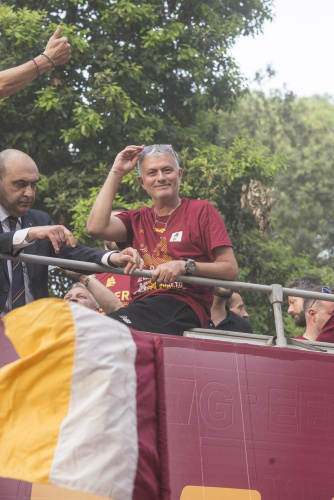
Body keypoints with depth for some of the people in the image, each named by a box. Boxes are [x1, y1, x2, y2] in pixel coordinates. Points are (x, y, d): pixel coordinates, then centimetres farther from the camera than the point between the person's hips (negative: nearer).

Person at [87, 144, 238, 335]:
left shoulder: (202, 210, 13)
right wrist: (117, 172, 12)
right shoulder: (137, 219, 25)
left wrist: (185, 266, -13)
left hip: (184, 307, -4)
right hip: (141, 304, 4)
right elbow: (96, 227, 3)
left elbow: (231, 270, 5)